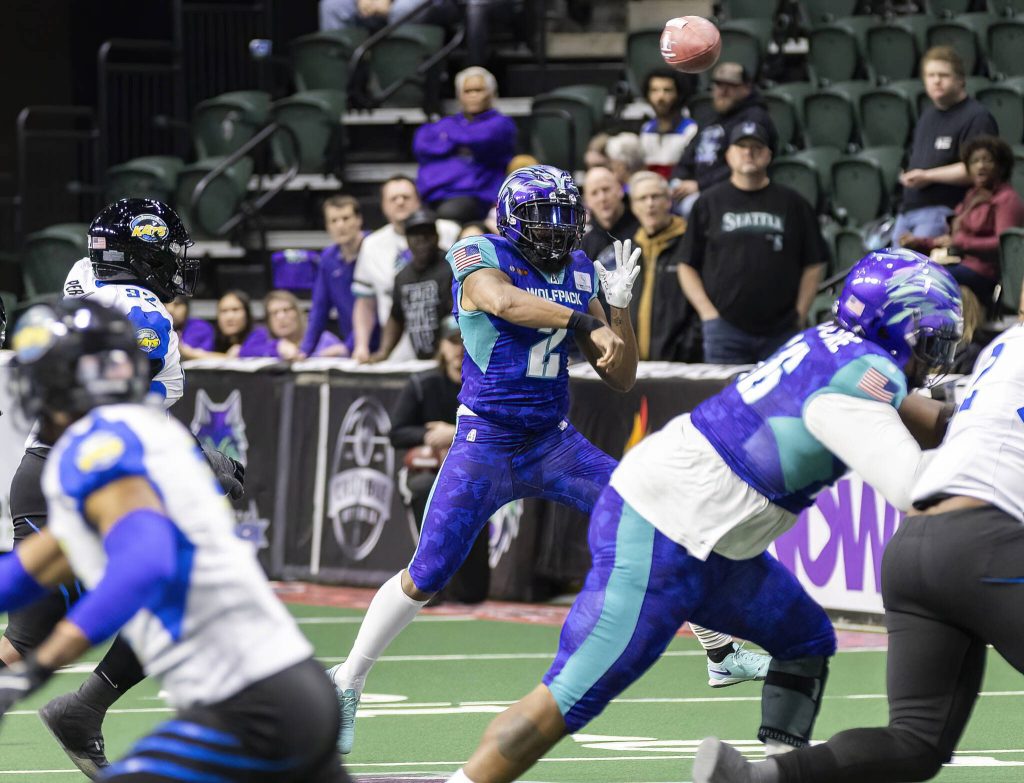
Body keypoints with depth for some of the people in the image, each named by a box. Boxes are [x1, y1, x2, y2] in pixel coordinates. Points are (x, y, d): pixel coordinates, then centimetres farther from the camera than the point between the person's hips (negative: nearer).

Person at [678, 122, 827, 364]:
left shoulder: (792, 204, 9)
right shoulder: (709, 203, 9)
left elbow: (814, 265, 10)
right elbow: (687, 265, 10)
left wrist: (800, 315, 0)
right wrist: (707, 312, -2)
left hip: (781, 332, 0)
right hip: (725, 329, 0)